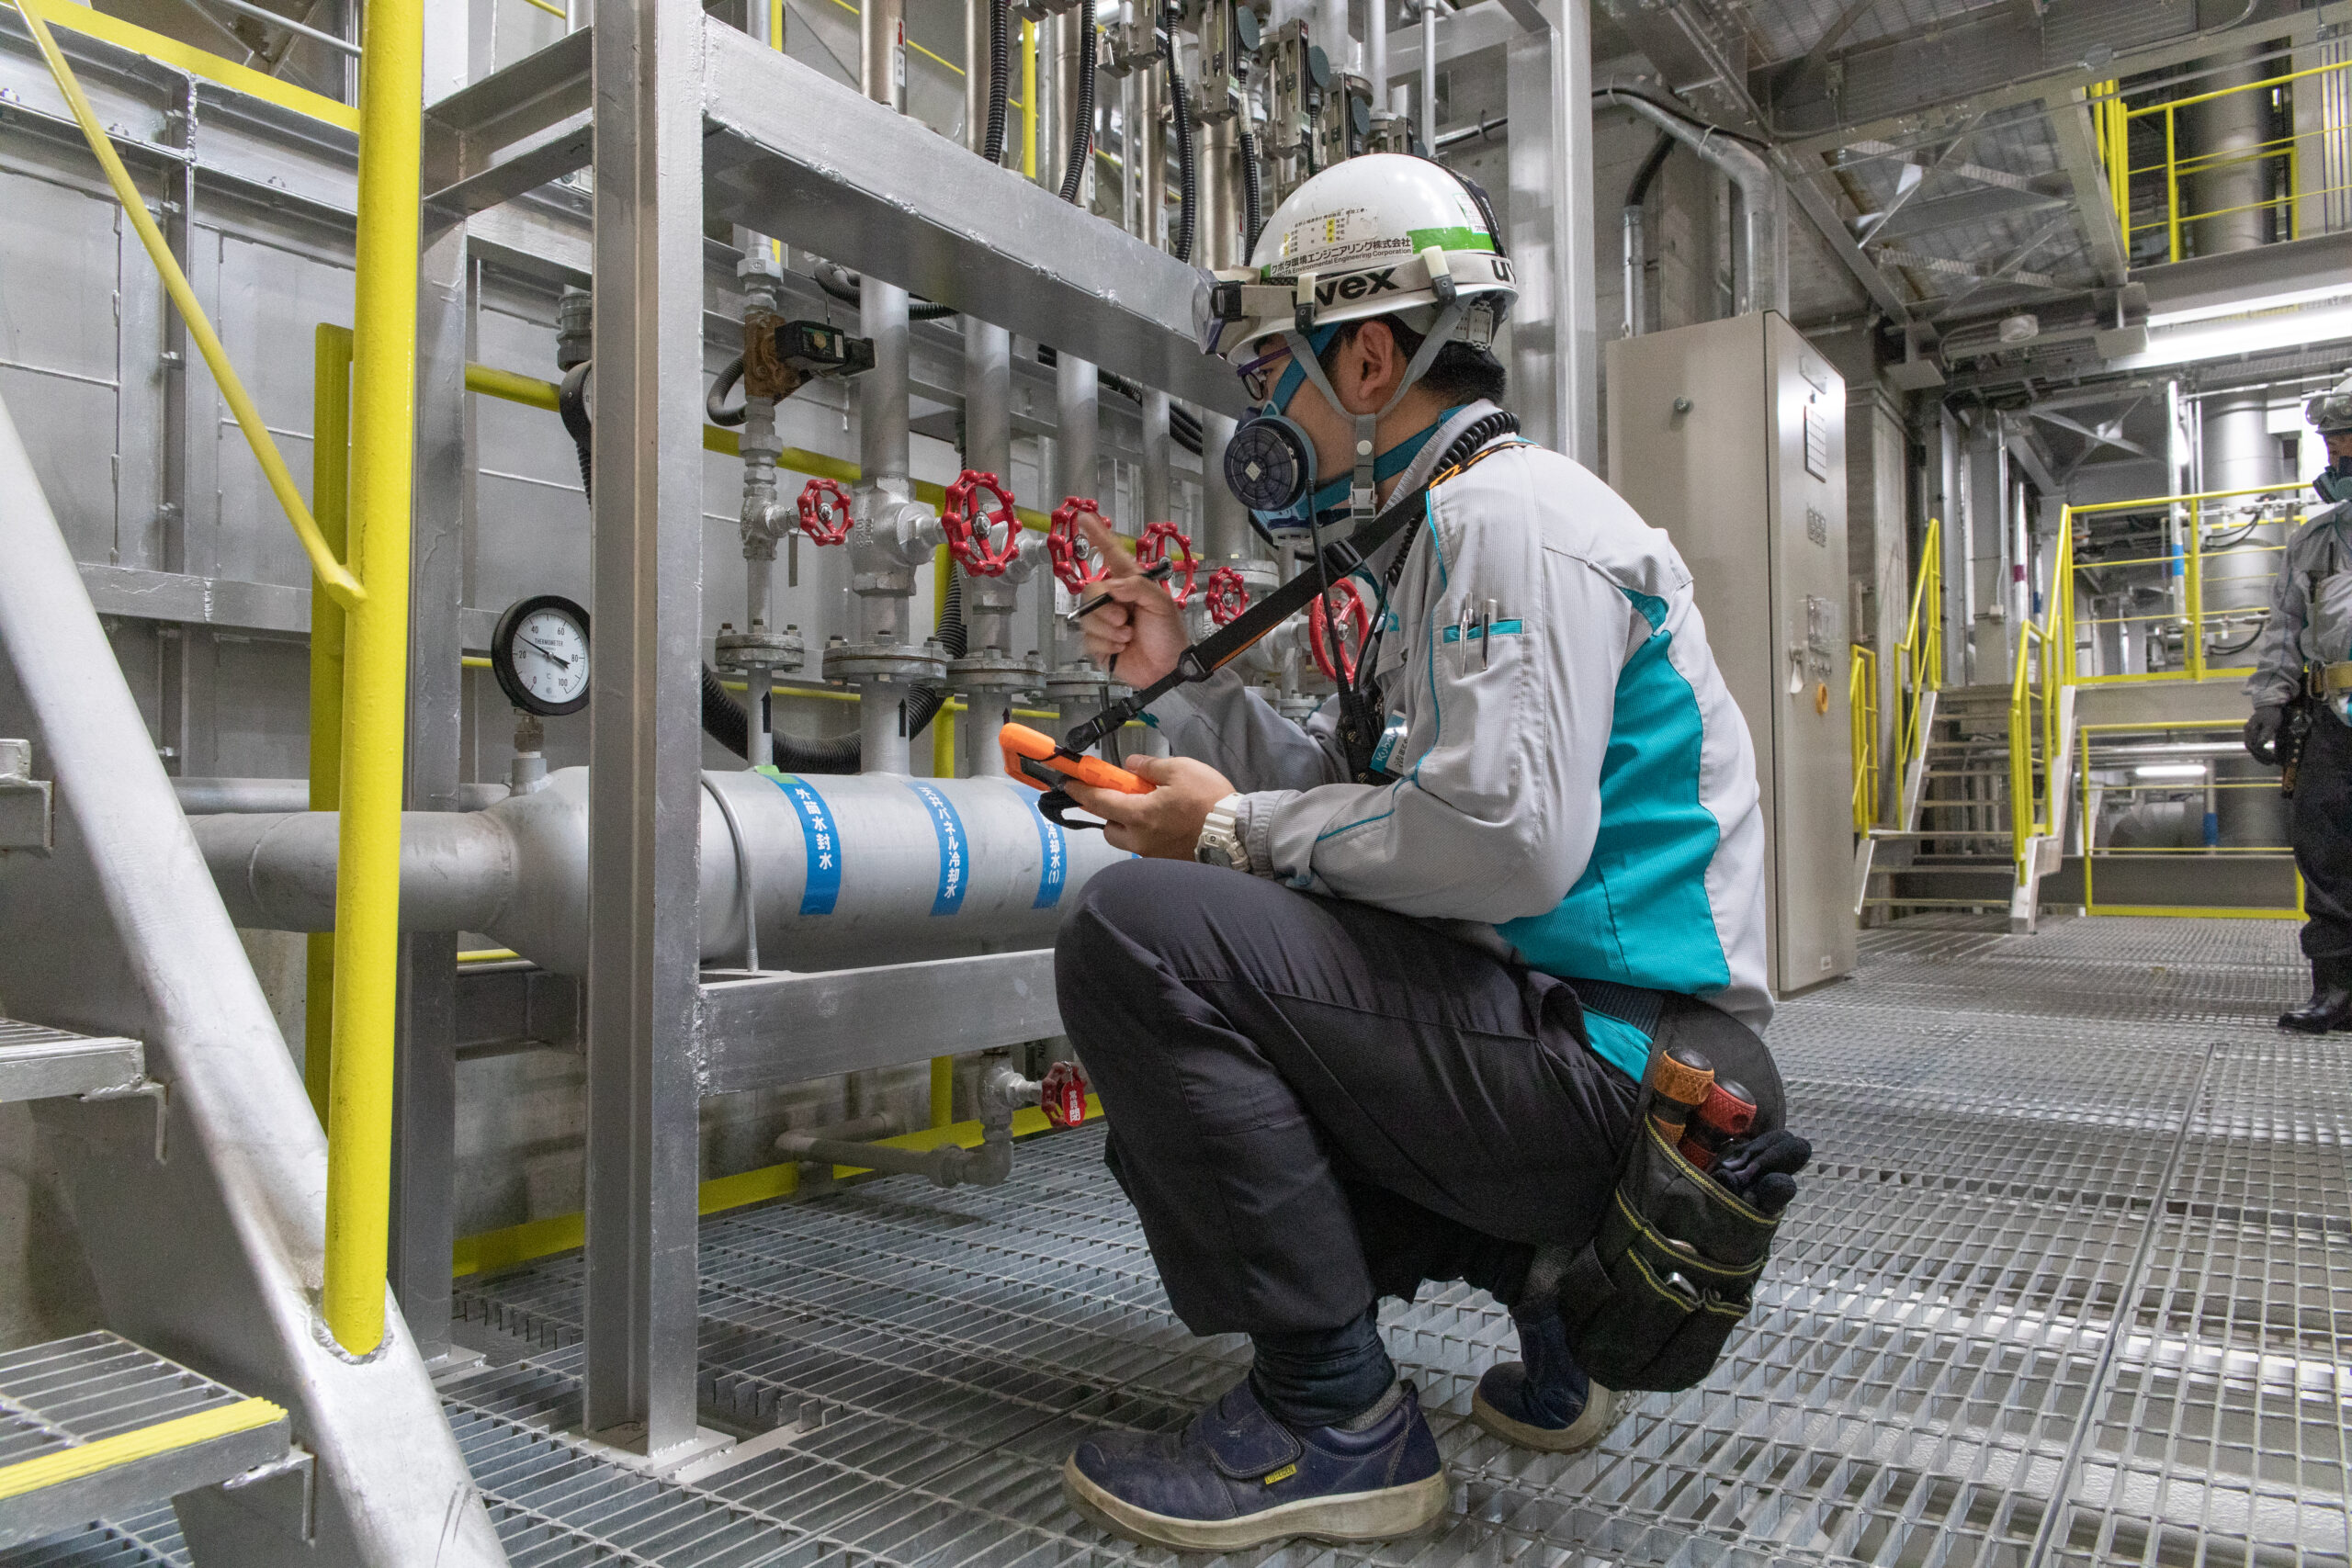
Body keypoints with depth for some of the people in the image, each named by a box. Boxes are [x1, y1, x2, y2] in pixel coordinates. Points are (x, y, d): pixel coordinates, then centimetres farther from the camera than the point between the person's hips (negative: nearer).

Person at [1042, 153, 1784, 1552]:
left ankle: (1334, 1420, -11)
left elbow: (1504, 838, -27)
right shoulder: (1442, 541, 19)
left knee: (1139, 933, -23)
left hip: (1610, 1059, -10)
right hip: (1552, 1034, 11)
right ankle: (1536, 1281, 14)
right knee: (1187, 1123, 20)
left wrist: (1238, 831, -15)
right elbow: (1361, 791, 20)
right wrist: (1183, 683, 15)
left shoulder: (1510, 513, -14)